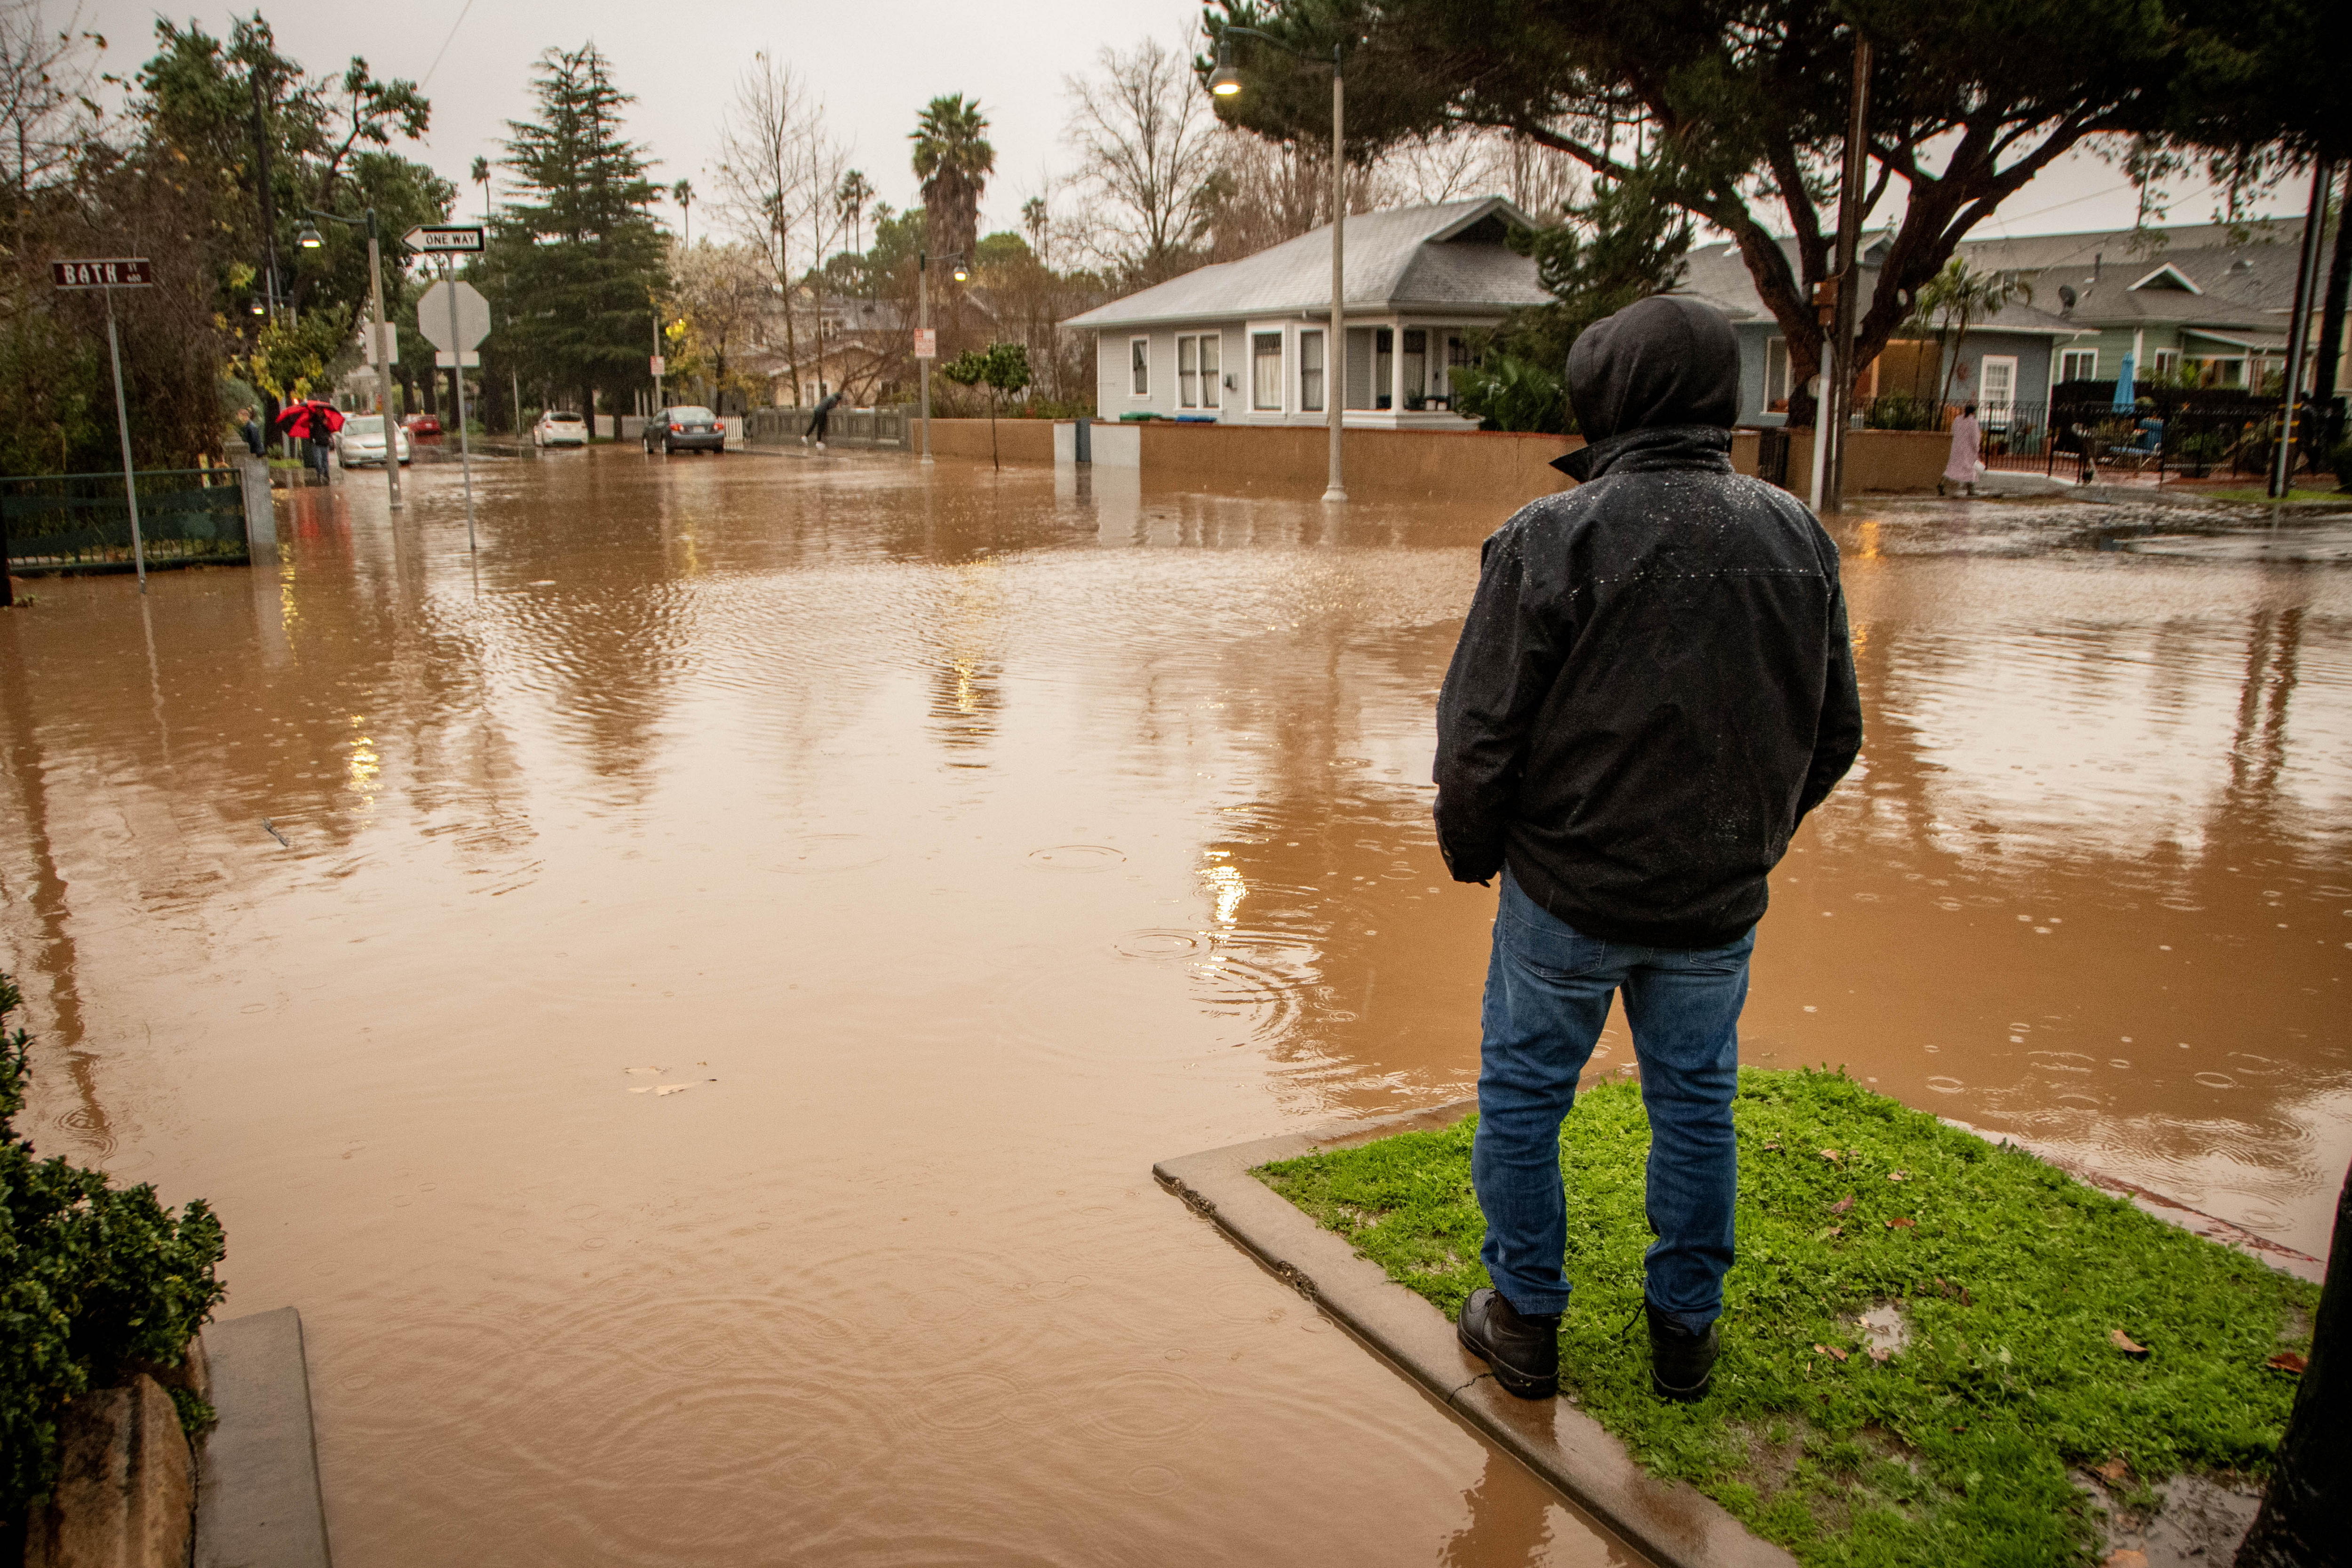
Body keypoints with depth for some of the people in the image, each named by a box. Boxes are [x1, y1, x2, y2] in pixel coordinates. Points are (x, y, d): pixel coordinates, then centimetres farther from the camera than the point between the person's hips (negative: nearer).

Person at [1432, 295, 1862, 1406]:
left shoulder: (1552, 539, -17)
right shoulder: (1798, 537, 0)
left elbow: (1479, 740, -15)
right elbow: (1836, 733, 8)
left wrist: (1472, 853, 3)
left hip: (1569, 893, -4)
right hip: (1718, 901, 4)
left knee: (1522, 1097, 14)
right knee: (1696, 1105, 19)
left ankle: (1525, 1323, 26)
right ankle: (1685, 1330, 32)